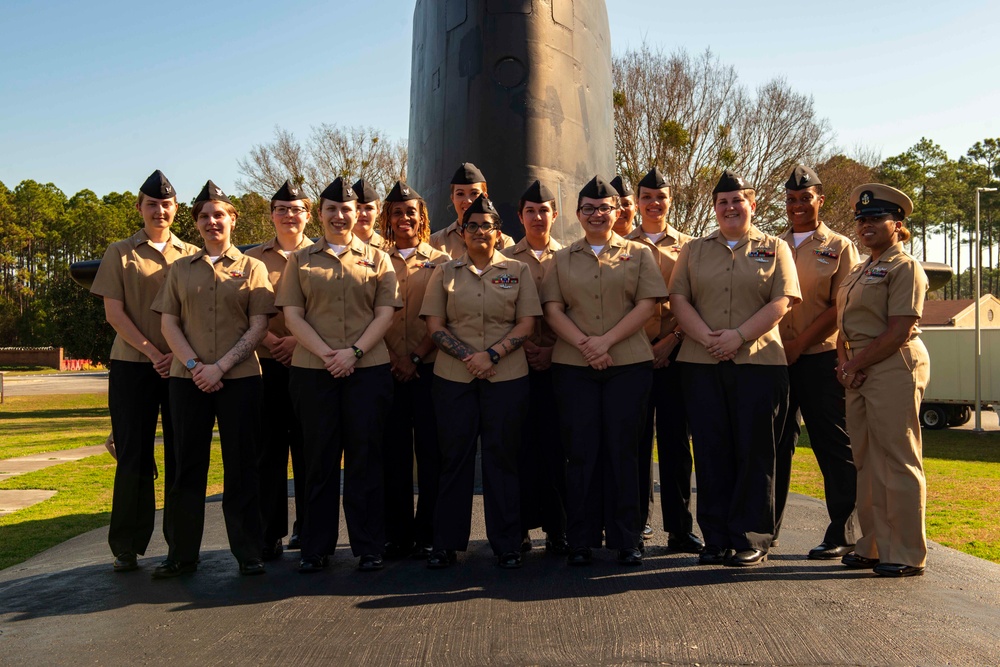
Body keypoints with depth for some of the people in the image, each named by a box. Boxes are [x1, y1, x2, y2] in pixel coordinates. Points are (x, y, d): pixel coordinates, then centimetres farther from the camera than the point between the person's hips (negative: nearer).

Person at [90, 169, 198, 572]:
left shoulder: (191, 255, 10)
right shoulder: (120, 253, 8)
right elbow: (113, 313, 0)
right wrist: (152, 353, -10)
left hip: (183, 368, 1)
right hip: (132, 367, -1)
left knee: (181, 457, 4)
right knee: (133, 457, 1)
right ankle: (126, 547, 11)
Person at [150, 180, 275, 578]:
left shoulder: (251, 267, 7)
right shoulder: (180, 269, 14)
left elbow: (258, 327, -1)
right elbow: (168, 323, 7)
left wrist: (220, 366, -11)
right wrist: (193, 365, -8)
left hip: (240, 378, -2)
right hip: (188, 379, 2)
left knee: (240, 465, 1)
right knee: (188, 464, 6)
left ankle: (248, 551, 11)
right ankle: (181, 553, 16)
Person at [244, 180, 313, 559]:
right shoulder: (253, 258, 13)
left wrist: (299, 340, -13)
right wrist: (271, 340, -10)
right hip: (266, 366, 1)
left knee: (308, 448, 4)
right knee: (269, 449, 2)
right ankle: (270, 534, 10)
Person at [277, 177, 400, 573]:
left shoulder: (377, 258, 10)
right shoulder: (300, 260, 11)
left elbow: (385, 313, 2)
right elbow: (292, 314, 2)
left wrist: (354, 351, -12)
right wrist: (325, 352, -12)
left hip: (368, 370, -1)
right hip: (312, 372, 1)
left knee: (365, 458, 3)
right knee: (319, 459, 6)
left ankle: (369, 547, 12)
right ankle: (316, 548, 17)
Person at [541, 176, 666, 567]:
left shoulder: (638, 254, 10)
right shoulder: (562, 259, 14)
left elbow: (647, 304, -1)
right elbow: (552, 309, 4)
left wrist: (606, 340, -12)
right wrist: (584, 343, -12)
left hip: (629, 364, -1)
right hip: (572, 366, 1)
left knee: (623, 450, 1)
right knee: (581, 452, 2)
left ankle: (626, 540, 11)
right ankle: (581, 541, 10)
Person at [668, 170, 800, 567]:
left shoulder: (775, 249, 10)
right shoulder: (694, 251, 16)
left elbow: (781, 302, -2)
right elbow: (678, 299, 5)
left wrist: (739, 335, -14)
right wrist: (706, 337, -11)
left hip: (759, 362, -2)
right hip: (701, 364, 2)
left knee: (754, 452, 0)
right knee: (711, 451, 3)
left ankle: (751, 539, 9)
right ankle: (716, 539, 13)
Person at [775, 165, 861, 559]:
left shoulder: (839, 247, 4)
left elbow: (840, 307, -5)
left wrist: (798, 344, -12)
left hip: (820, 358, -3)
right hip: (774, 360, 4)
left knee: (834, 448, 1)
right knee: (774, 445, 8)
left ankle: (842, 535, 11)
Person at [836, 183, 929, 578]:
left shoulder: (905, 267, -5)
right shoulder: (859, 272, 21)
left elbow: (899, 330, -14)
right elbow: (844, 327, 19)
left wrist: (857, 364, -12)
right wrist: (845, 363, 2)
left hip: (894, 368, -8)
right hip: (860, 373, 9)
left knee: (898, 462, -4)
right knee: (867, 462, 11)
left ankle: (907, 554, 4)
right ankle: (873, 546, 20)